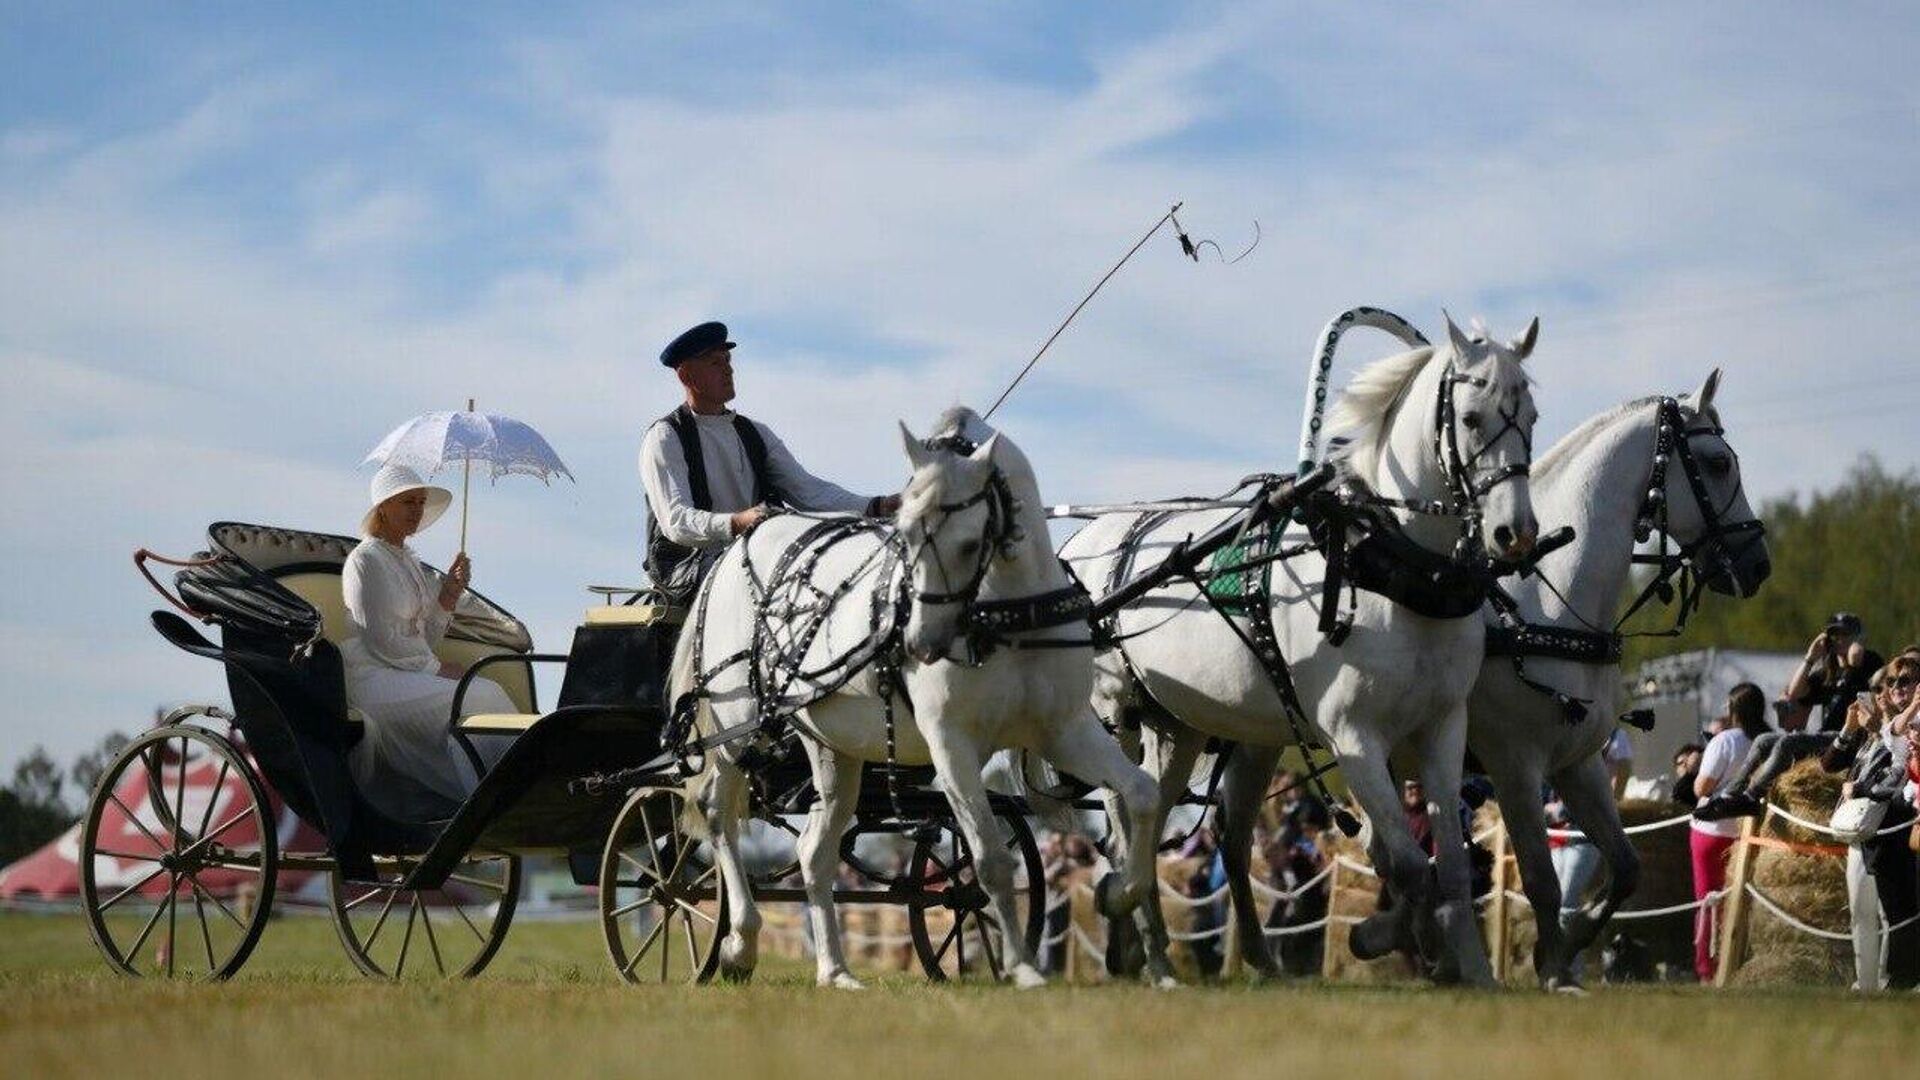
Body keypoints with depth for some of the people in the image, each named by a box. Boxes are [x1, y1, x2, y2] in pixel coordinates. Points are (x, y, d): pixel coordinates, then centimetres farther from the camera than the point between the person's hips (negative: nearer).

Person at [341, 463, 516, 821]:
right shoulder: (366, 560, -7)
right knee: (476, 700, -26)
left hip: (411, 672, 8)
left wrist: (448, 594, 2)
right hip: (376, 680, -8)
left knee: (489, 693, -15)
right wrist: (436, 668, -11)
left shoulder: (409, 561, 20)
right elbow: (381, 638, -15)